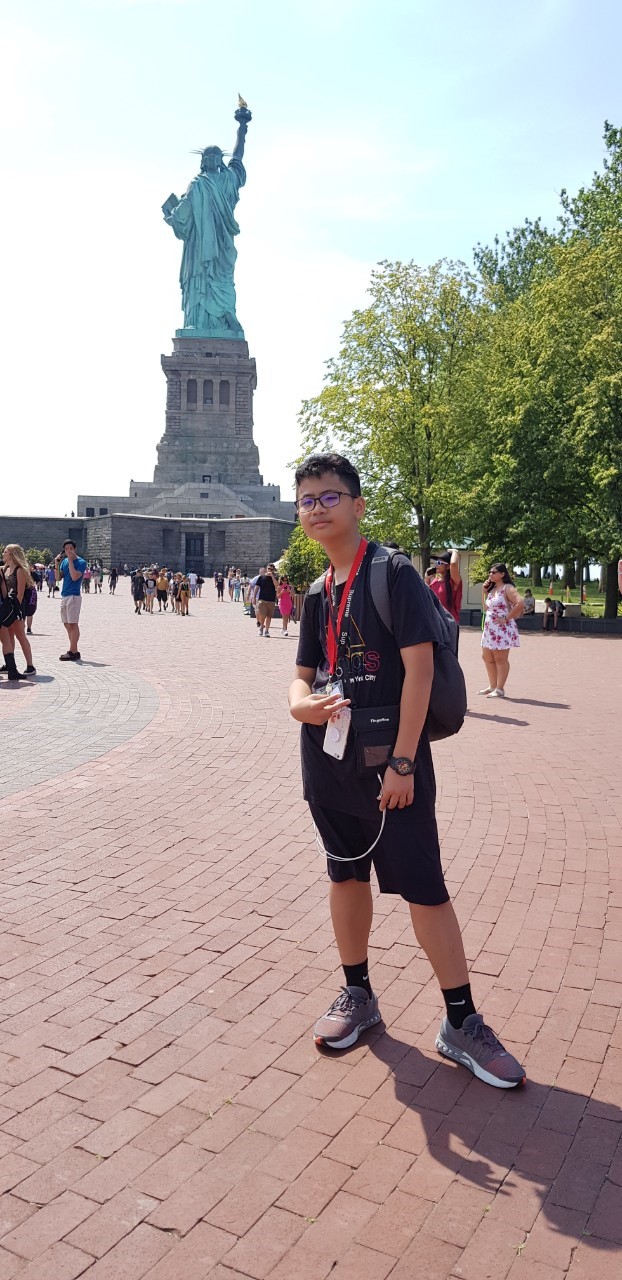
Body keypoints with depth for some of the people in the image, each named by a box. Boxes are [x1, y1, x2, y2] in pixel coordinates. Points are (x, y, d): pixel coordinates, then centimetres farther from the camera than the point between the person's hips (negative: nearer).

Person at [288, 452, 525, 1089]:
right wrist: (301, 703, -10)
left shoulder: (394, 573, -9)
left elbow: (418, 665, -15)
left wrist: (403, 761, -18)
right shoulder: (317, 595, 11)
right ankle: (357, 995, 34)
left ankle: (461, 1024, 15)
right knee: (346, 874, 16)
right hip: (329, 758, 7)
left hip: (389, 759, -6)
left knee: (424, 887, -1)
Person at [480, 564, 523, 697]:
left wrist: (507, 618, -21)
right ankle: (492, 686, 25)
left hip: (502, 629, -9)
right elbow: (485, 609, 16)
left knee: (500, 659, -4)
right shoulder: (492, 589, 14)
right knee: (487, 657, 15)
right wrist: (484, 592, 8)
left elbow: (519, 603, -26)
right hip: (489, 628, 10)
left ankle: (500, 689, 3)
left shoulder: (507, 588, -12)